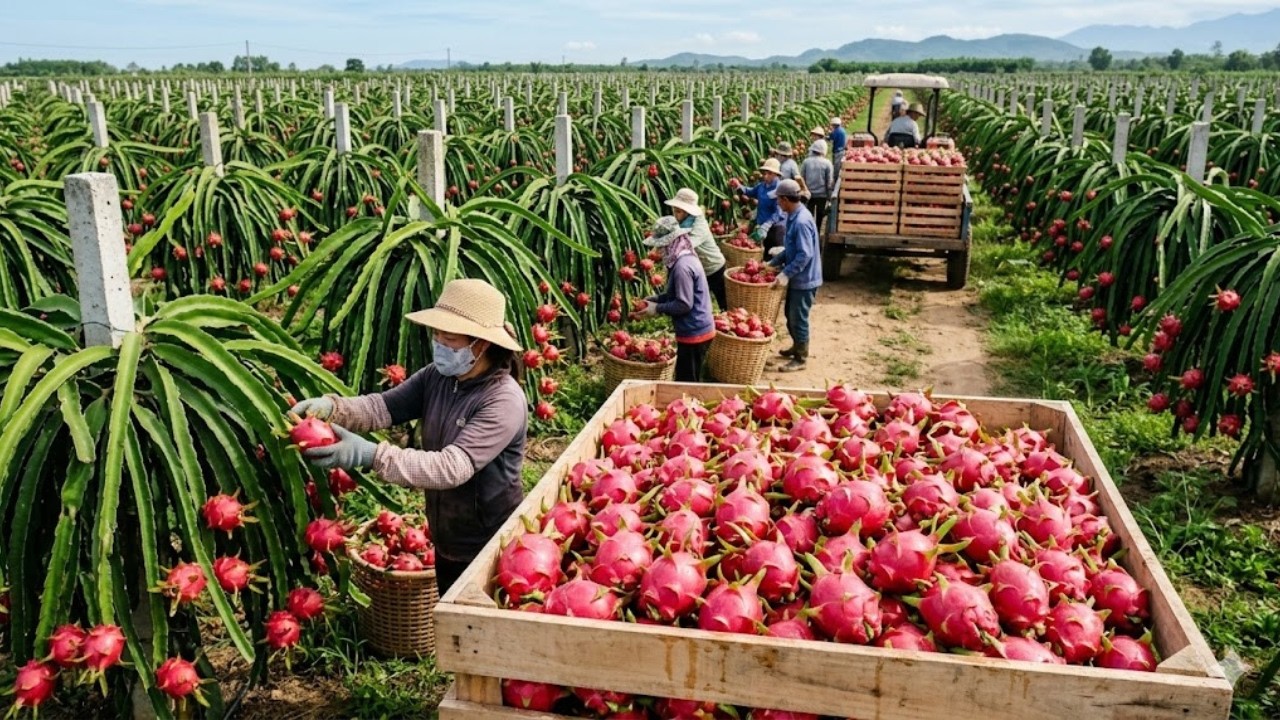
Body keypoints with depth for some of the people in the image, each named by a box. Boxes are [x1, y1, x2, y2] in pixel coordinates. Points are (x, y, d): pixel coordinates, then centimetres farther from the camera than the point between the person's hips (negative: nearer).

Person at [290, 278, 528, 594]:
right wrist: (330, 407, -30)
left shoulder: (504, 400, -25)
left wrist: (371, 455, -39)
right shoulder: (436, 377, -2)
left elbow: (453, 467, -33)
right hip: (446, 544, 7)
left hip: (490, 552, -7)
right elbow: (383, 406, -11)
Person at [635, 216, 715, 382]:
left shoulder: (682, 266, -22)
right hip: (697, 330, 10)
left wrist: (657, 308, -14)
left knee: (686, 383, 1)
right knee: (689, 380, 19)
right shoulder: (686, 258, 10)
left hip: (694, 333, -10)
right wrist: (654, 299, 9)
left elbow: (684, 304, -23)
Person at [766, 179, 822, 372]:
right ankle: (796, 347, 39)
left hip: (804, 279, -10)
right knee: (791, 315, 22)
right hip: (797, 277, 10)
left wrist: (786, 273, -27)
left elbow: (805, 255, -28)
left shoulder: (801, 221, -26)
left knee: (798, 319, 1)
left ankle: (800, 359, 14)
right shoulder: (794, 216, 6)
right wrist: (773, 262, 13)